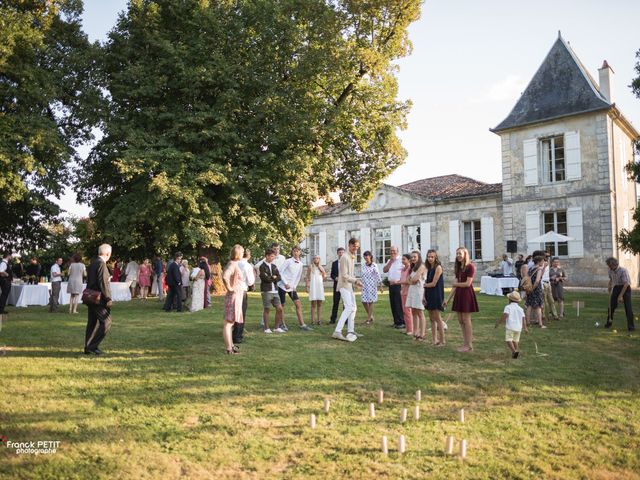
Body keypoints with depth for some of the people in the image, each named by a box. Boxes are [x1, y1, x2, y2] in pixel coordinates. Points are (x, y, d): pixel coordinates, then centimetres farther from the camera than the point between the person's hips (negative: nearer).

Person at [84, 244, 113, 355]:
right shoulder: (101, 264, -17)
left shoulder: (92, 263, 11)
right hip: (99, 299, -9)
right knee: (106, 322, -3)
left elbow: (89, 281, 17)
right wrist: (108, 299, -15)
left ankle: (88, 347, 19)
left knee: (92, 323, 14)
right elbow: (103, 283, -20)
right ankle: (92, 346, -3)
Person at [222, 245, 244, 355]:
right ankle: (229, 348, -3)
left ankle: (231, 345, 29)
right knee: (229, 323, -6)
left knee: (231, 322, 18)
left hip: (237, 296, 10)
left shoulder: (235, 264, 13)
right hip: (233, 296, -10)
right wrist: (229, 288, -19)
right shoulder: (232, 264, -16)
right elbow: (224, 276, -34)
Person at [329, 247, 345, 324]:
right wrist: (335, 278, -9)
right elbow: (332, 274, 11)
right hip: (337, 284, 1)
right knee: (335, 302, 2)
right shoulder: (334, 263, 11)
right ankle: (333, 319, 6)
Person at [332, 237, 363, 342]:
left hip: (350, 286, 10)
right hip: (344, 285, -10)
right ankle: (337, 331, -24)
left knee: (353, 308, 14)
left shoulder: (353, 257, 13)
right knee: (349, 307, -20)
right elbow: (345, 275, -20)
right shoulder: (345, 257, -16)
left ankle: (351, 331, 21)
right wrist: (356, 281, -19)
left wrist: (355, 282, 7)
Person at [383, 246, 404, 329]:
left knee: (399, 305, -7)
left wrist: (398, 282, -13)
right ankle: (396, 321, 18)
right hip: (391, 285, 8)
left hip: (398, 285, -7)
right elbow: (384, 270, 7)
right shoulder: (389, 261, 17)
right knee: (393, 304, 10)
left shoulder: (401, 260, -8)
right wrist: (390, 262, -2)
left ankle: (401, 322, 0)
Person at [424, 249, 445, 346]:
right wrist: (424, 296, 4)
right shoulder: (429, 268, 14)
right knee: (431, 318, 10)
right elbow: (427, 282, 11)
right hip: (429, 295, 8)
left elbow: (433, 284, -14)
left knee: (437, 318, -5)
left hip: (436, 295, -8)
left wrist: (424, 285, 2)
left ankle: (442, 341, 1)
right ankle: (434, 339, 16)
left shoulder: (438, 267, -11)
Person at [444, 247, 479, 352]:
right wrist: (448, 299, 10)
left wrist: (455, 284, 0)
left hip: (467, 295, -8)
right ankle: (465, 343, 16)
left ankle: (469, 345, 5)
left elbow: (468, 283, -15)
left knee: (466, 320, -3)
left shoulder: (470, 267, -9)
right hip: (458, 294, 8)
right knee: (460, 320, 8)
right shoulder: (458, 268, 14)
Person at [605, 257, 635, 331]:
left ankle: (631, 326, -5)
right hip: (616, 288, 6)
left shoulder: (623, 271, -26)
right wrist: (609, 286, 2)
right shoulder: (610, 271, -4)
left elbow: (626, 284, -26)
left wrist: (620, 296, -28)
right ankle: (609, 322, 18)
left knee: (628, 307, -11)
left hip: (625, 288, -6)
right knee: (611, 306, 4)